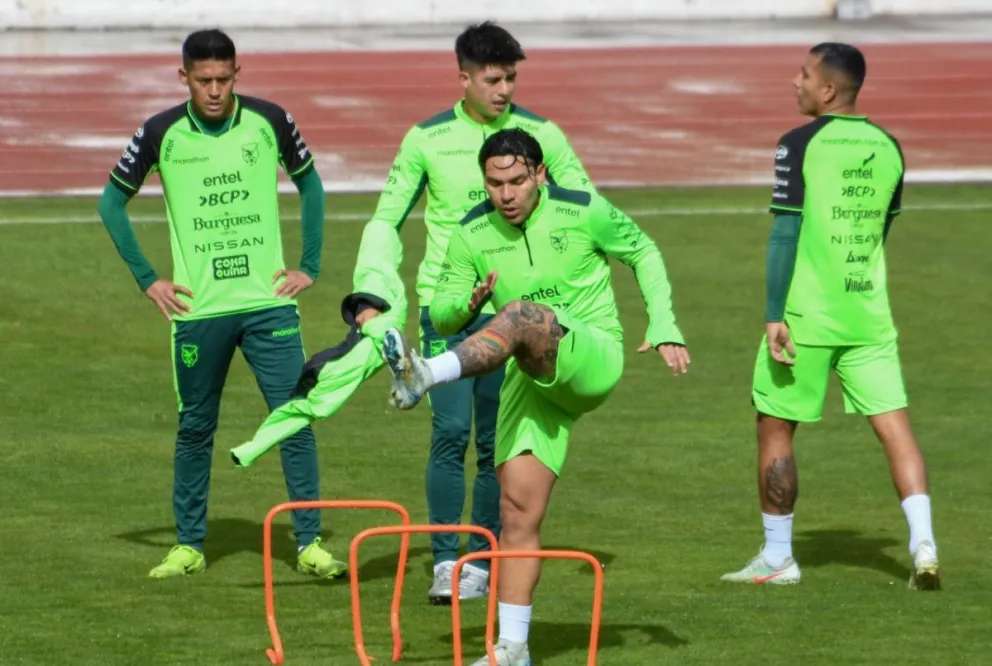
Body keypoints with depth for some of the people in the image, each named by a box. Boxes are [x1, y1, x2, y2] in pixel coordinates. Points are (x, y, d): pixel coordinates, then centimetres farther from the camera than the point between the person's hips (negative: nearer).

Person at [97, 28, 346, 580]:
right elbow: (113, 203, 8)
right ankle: (189, 546, 19)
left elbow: (310, 185, 14)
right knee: (195, 429, 8)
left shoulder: (270, 122, -1)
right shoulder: (161, 134, -3)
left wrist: (310, 267, 7)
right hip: (198, 308, 0)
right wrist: (147, 279, 3)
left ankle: (310, 543, -1)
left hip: (268, 301, 0)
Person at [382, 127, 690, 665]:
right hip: (531, 380, 4)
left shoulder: (582, 212, -5)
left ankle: (427, 377, -54)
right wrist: (470, 302, -19)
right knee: (518, 508, -5)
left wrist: (664, 327, -1)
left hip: (594, 359, -4)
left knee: (522, 314, -34)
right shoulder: (472, 235, 2)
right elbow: (441, 317, 5)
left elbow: (643, 252, 10)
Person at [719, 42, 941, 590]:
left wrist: (774, 315, -14)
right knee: (894, 426, 2)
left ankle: (777, 557, 15)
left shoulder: (800, 145, -10)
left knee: (775, 427, 9)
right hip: (869, 314, 5)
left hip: (806, 315, -5)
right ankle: (923, 545, -11)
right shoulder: (887, 148, 7)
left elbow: (785, 232, -14)